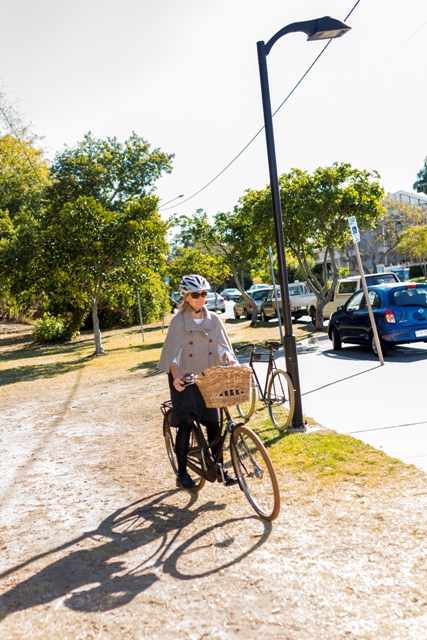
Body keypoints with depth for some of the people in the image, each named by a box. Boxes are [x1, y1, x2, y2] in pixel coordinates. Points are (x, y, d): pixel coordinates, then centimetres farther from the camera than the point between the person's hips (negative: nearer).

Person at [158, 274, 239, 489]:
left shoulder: (213, 319, 1)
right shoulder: (178, 321, -9)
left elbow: (222, 346, 0)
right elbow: (172, 353, -14)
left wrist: (230, 359, -22)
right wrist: (176, 376, -32)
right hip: (185, 379, -3)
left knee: (213, 423, 6)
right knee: (186, 423, -10)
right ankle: (182, 474, 3)